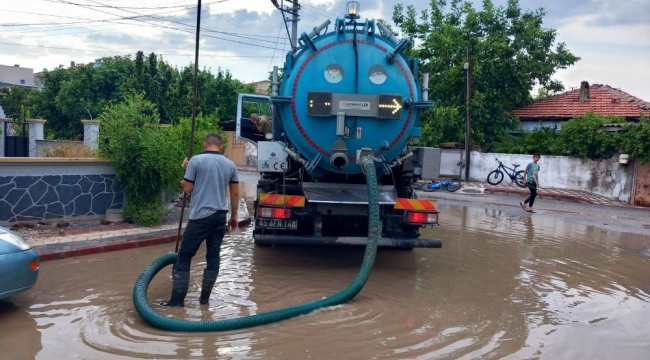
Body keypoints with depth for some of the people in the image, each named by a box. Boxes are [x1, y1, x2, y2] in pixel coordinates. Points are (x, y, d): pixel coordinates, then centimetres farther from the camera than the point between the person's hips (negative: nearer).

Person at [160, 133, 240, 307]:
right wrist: (234, 217, 19)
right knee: (213, 256, 9)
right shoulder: (230, 165, 8)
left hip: (201, 216, -4)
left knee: (184, 256, 3)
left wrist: (186, 170, 15)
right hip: (220, 216, 5)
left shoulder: (196, 160, -6)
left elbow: (187, 188, -2)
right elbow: (235, 194, 9)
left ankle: (178, 298, 3)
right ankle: (205, 297, 14)